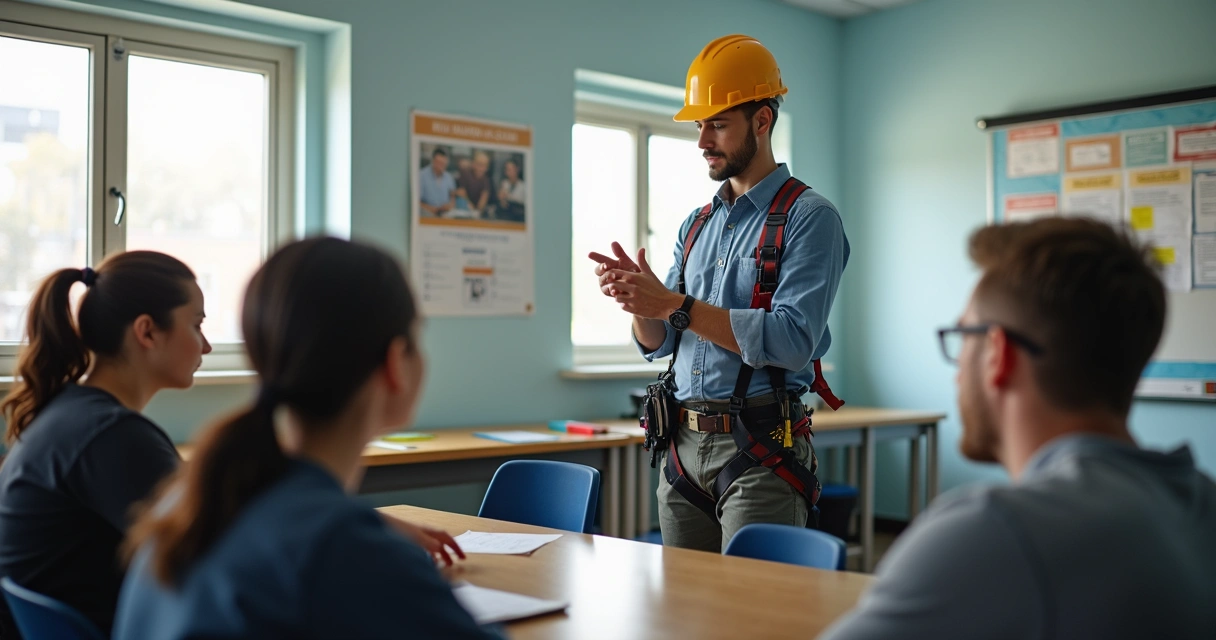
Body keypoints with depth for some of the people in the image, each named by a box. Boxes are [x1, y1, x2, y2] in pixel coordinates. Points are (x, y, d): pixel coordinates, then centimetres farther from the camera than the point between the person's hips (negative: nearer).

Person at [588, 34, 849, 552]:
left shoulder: (808, 217, -6)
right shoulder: (696, 225, 15)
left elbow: (792, 340, -20)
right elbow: (657, 344, 13)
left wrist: (675, 304, -21)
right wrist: (638, 296, -8)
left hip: (758, 452, -6)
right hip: (683, 447, 6)